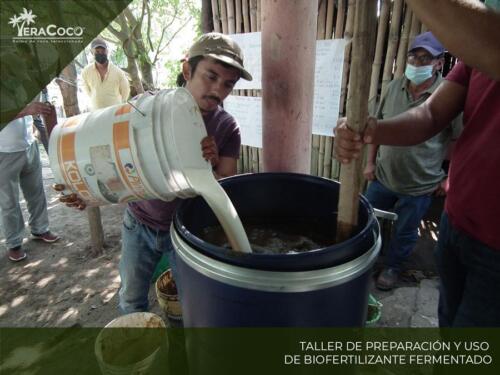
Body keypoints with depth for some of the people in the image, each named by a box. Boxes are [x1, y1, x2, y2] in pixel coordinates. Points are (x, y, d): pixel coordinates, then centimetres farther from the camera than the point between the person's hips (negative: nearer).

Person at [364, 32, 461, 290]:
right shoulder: (394, 87, -1)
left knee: (404, 233, 14)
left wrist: (451, 178, -7)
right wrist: (370, 162, 5)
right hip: (383, 177, 4)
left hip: (420, 186, -4)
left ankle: (392, 267, 39)